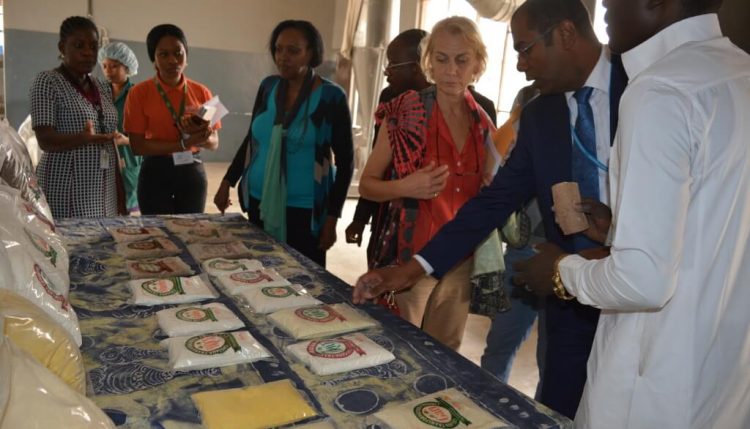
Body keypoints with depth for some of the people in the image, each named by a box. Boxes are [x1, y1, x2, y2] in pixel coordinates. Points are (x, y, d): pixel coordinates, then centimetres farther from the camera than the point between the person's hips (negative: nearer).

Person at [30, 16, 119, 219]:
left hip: (104, 190, 5)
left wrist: (120, 192, 10)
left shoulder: (103, 87, 12)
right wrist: (85, 139, -32)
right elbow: (45, 140, -13)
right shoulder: (47, 82, -5)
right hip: (66, 191, -5)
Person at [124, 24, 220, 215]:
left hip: (193, 172, 3)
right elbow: (138, 145, -10)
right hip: (156, 174, -2)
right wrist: (184, 144, -20)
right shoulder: (139, 93, -5)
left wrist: (200, 137, -19)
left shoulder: (201, 92, 3)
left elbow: (214, 143, 4)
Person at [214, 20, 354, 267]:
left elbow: (345, 161, -7)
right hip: (260, 202, 5)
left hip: (303, 209, -4)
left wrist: (332, 217, -10)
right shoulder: (268, 87, 4)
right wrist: (228, 182, 12)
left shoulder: (331, 97, -9)